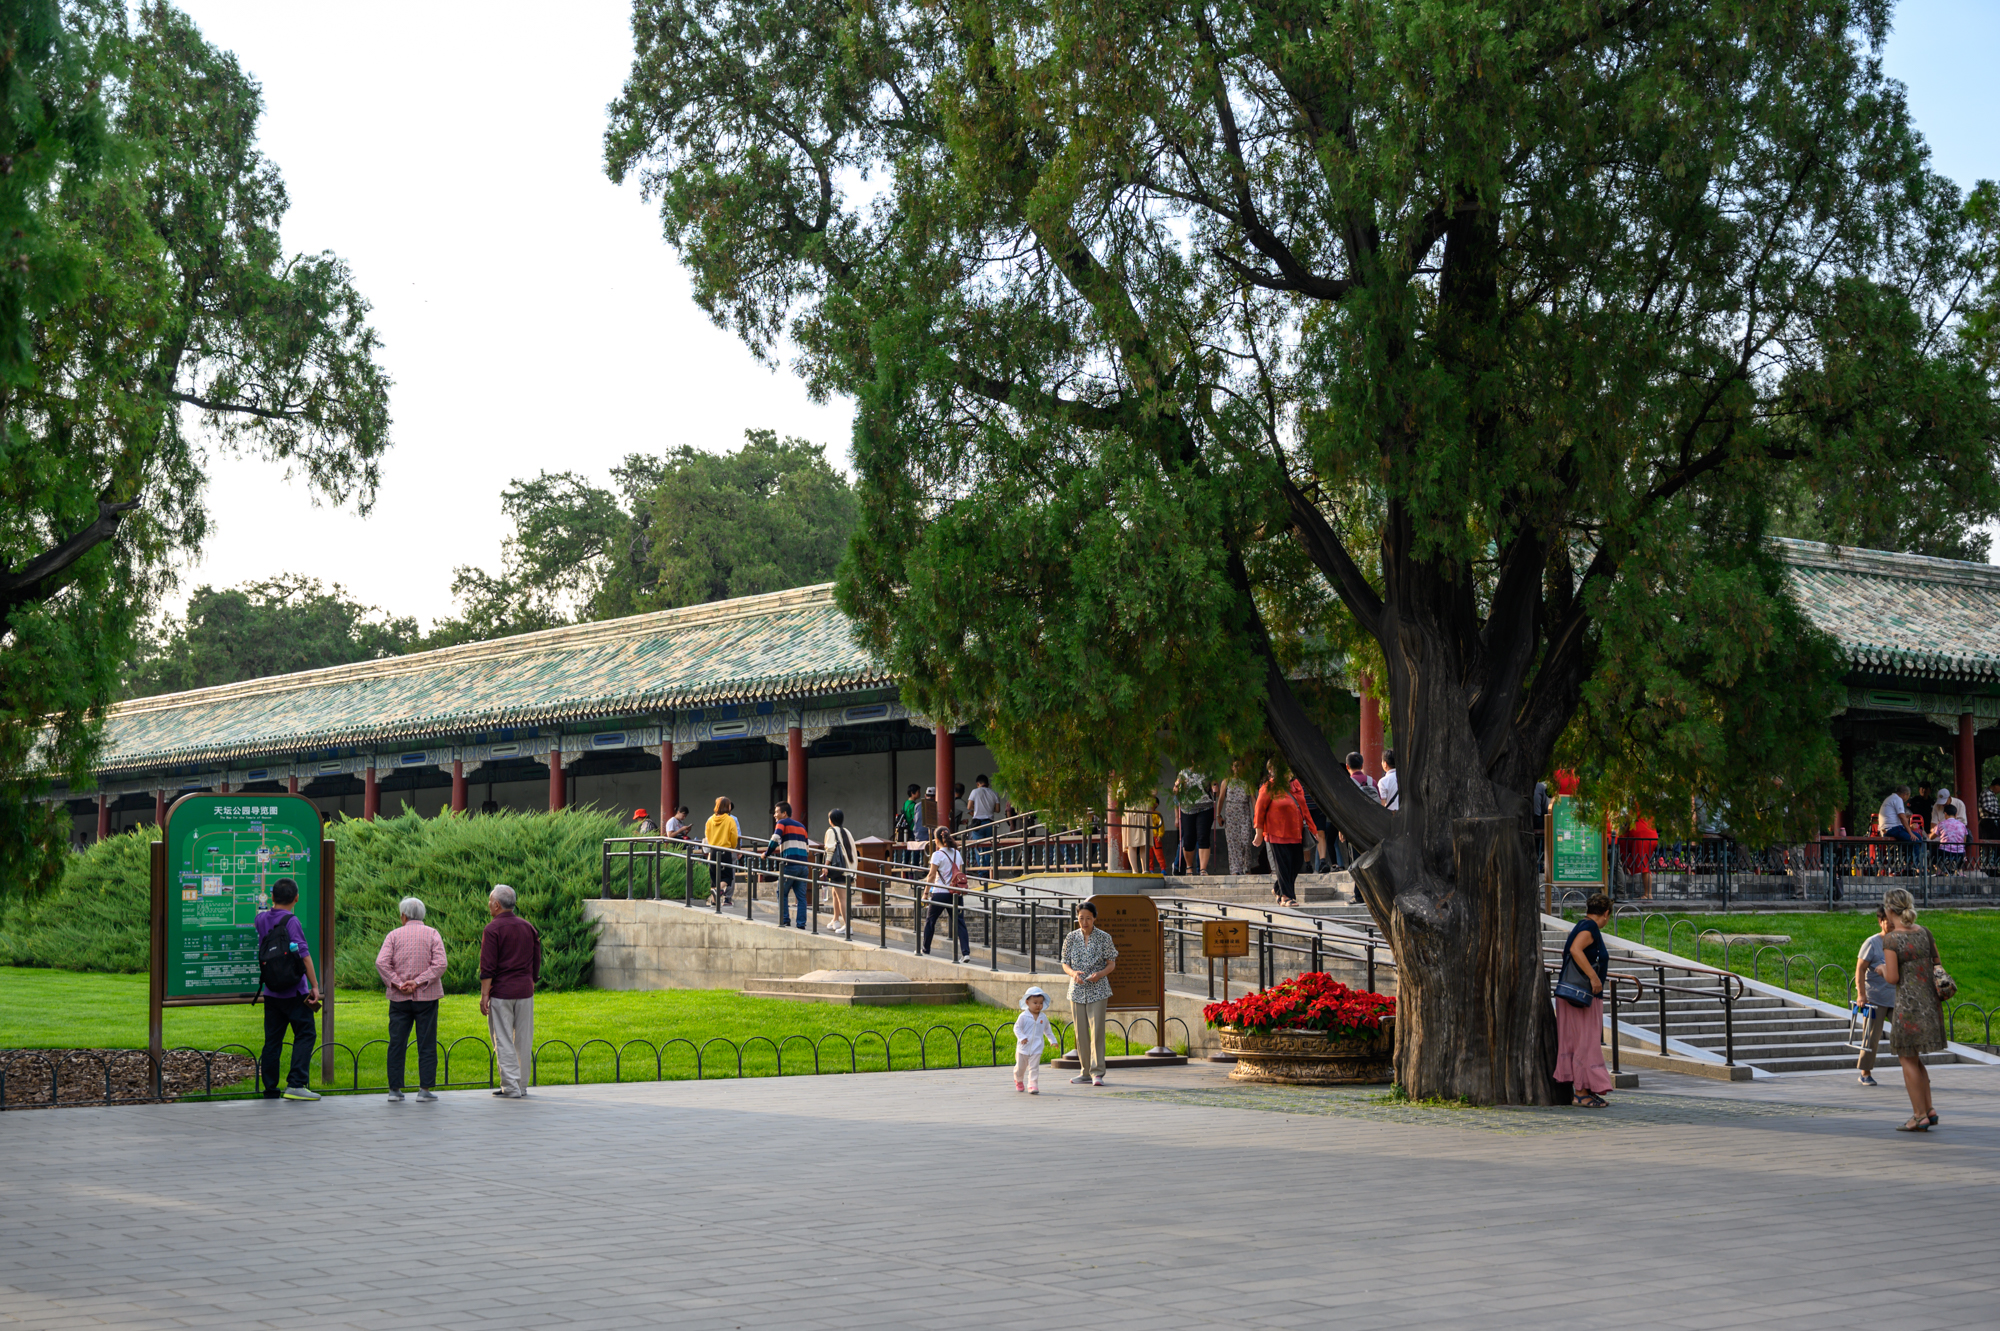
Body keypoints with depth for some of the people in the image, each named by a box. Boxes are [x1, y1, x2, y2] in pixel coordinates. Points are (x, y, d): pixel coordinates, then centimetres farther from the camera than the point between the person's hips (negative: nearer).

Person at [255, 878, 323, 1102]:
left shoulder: (262, 919, 5)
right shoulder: (291, 921, -12)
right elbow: (304, 955, -15)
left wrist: (272, 907, 29)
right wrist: (315, 986, -13)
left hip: (271, 991, 6)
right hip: (294, 991, -6)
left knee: (272, 1040, 9)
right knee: (305, 1035, 0)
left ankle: (270, 1088, 9)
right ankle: (296, 1084, -11)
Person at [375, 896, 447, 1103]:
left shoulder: (394, 935, 3)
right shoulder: (432, 934, 2)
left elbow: (381, 963, -9)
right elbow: (439, 964, -10)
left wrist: (397, 983, -7)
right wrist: (418, 982, -10)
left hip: (399, 999, 1)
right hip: (426, 997, -1)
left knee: (396, 1044, 6)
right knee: (426, 1045, 3)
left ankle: (395, 1090, 6)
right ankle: (424, 1089, -1)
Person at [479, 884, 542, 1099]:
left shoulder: (493, 930, -8)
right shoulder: (528, 928, 10)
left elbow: (488, 968, -12)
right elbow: (536, 963, 14)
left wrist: (484, 995, -10)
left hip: (501, 992, -5)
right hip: (524, 991, 5)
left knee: (504, 1041, -2)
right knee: (524, 1040, 10)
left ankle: (511, 1087, -5)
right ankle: (522, 1085, 15)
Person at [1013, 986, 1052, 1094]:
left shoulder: (1043, 1017, 5)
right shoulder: (1024, 1016, -6)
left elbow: (1047, 1030, 19)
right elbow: (1017, 1027, -8)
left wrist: (1053, 1040, 19)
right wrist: (1021, 1037, -23)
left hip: (1036, 1048, 1)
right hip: (1023, 1047, -1)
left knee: (1034, 1068, -9)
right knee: (1020, 1067, 10)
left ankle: (1033, 1085, -8)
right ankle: (1018, 1081, 36)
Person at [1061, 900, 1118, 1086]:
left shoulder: (1104, 938, -2)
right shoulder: (1071, 938, 4)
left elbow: (1112, 964, 2)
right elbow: (1065, 964, 8)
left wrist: (1100, 974, -17)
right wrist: (1073, 973, -14)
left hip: (1098, 990, -3)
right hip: (1077, 990, 3)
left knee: (1097, 1030, -10)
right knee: (1080, 1032, 6)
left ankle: (1097, 1072, -8)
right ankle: (1085, 1072, 15)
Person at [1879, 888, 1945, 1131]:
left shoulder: (1890, 940, -15)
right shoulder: (1924, 932, 4)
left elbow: (1893, 978, -16)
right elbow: (1937, 963, 12)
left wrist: (1883, 970, 5)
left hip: (1908, 1002, -7)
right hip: (1930, 999, 7)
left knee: (1908, 1060, 5)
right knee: (1913, 1057, 19)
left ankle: (1920, 1116, 6)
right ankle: (1929, 1110, 17)